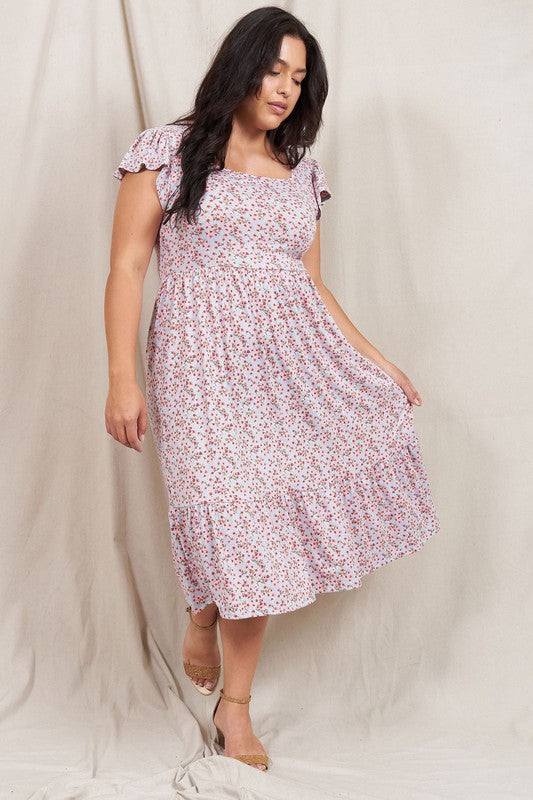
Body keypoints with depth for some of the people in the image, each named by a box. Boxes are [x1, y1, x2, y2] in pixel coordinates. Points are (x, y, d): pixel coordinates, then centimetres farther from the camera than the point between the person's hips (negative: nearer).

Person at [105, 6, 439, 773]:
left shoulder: (301, 172, 15)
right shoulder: (168, 151, 1)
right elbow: (127, 268, -3)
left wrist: (372, 357, 11)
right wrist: (122, 379, -12)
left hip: (295, 351, 6)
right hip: (207, 357, -6)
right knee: (246, 515, -11)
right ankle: (235, 707, 13)